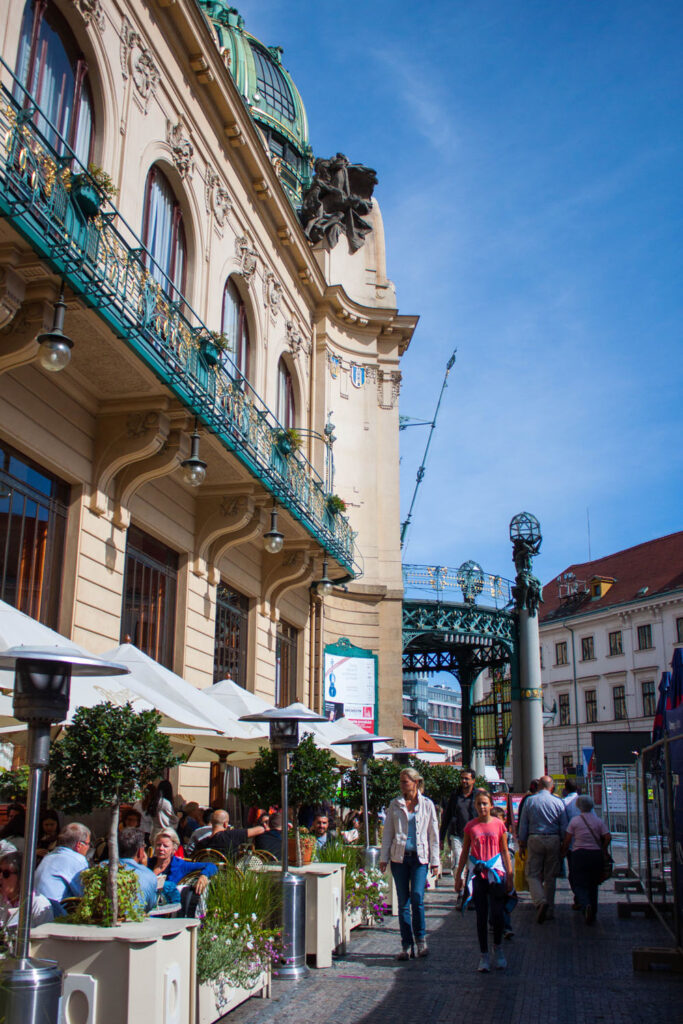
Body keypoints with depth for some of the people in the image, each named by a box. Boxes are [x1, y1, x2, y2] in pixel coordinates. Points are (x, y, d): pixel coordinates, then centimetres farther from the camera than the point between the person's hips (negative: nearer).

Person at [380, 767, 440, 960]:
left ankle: (421, 939, 5)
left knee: (417, 897, -15)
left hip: (419, 857, -2)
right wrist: (383, 858, 4)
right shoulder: (395, 805, 7)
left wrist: (435, 860, 4)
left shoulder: (427, 805, 4)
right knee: (403, 902, 3)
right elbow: (387, 833, 10)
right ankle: (407, 946, 12)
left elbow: (433, 834, 7)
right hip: (399, 857, 2)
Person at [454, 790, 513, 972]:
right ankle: (484, 955, 14)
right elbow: (465, 852, 9)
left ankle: (498, 948, 23)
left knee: (497, 914, -1)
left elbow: (505, 851, 5)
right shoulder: (471, 826, 2)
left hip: (496, 873, -1)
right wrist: (458, 875, 8)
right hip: (477, 874, 1)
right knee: (481, 916, 4)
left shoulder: (498, 824, 0)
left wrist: (509, 875, 3)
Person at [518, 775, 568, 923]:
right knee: (550, 876, 11)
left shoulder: (529, 801, 1)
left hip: (535, 839, -1)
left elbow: (523, 825, 3)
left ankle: (540, 901, -21)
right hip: (554, 840, 1)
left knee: (533, 874, 3)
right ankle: (549, 911, 14)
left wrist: (522, 844, 10)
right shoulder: (558, 802, 2)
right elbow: (564, 827, 2)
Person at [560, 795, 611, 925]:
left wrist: (563, 852, 12)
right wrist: (601, 850, 11)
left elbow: (567, 840, -2)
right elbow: (608, 838, -2)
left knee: (579, 885, -1)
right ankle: (593, 913, 16)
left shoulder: (575, 820, -2)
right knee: (593, 885, 15)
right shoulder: (599, 821, 5)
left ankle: (586, 905, -28)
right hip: (596, 855, 3)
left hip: (579, 854, -3)